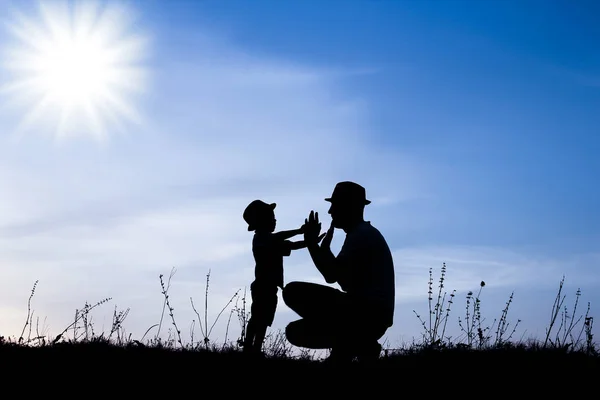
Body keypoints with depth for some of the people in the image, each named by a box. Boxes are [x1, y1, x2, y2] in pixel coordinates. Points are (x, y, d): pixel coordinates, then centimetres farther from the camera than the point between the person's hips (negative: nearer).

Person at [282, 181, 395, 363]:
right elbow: (334, 275, 22)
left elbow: (332, 275, -18)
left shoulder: (361, 234, -9)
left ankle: (356, 344, -15)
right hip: (370, 316, 10)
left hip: (367, 313, -10)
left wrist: (312, 243, -6)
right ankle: (358, 343, 3)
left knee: (294, 292, -21)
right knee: (295, 331, 15)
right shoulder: (363, 233, 24)